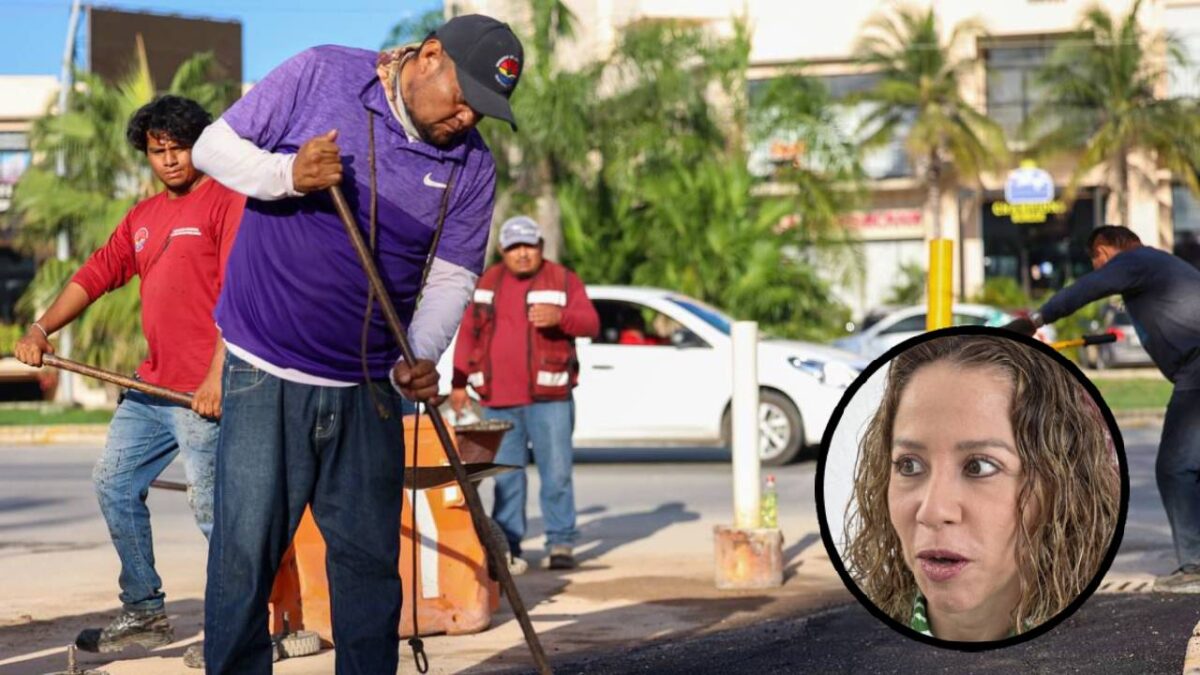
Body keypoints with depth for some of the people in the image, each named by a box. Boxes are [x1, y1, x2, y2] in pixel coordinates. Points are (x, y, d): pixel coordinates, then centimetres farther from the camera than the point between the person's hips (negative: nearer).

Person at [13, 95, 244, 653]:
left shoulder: (226, 201, -6)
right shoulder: (142, 218, 19)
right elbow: (96, 275, 16)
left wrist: (217, 375, -21)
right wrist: (41, 328, 1)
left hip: (204, 391, -9)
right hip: (152, 386, 9)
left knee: (211, 509, -10)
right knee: (114, 484, 12)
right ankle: (143, 613, 21)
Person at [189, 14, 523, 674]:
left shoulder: (471, 165, 2)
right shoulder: (320, 76, -7)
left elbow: (451, 275, 4)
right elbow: (214, 147, -2)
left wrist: (419, 359, -14)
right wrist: (286, 175, -22)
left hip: (369, 392, 4)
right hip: (266, 373, -3)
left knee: (370, 559, 9)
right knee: (245, 553, -4)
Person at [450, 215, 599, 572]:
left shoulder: (563, 281, 4)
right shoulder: (487, 283, 13)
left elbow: (590, 324, -7)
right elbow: (467, 333, 16)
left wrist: (560, 316, -27)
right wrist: (459, 383, 11)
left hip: (549, 398, -3)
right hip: (498, 400, 3)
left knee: (556, 472, -4)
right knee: (505, 476, 4)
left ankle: (561, 542, 4)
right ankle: (507, 547, 8)